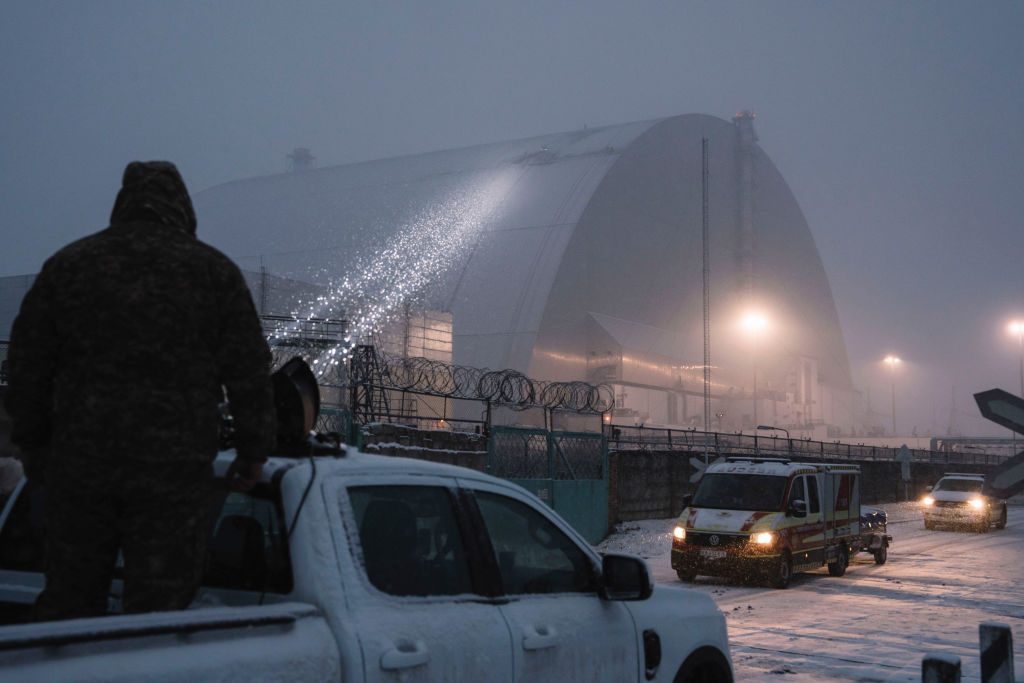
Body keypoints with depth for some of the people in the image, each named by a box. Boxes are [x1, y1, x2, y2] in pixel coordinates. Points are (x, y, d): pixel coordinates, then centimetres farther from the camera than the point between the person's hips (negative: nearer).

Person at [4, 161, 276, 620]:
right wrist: (253, 453, 9)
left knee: (68, 602, 14)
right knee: (158, 610, 4)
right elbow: (249, 371, 2)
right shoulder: (214, 270, 3)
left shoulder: (67, 263, 9)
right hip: (176, 470, -2)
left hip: (79, 463, 2)